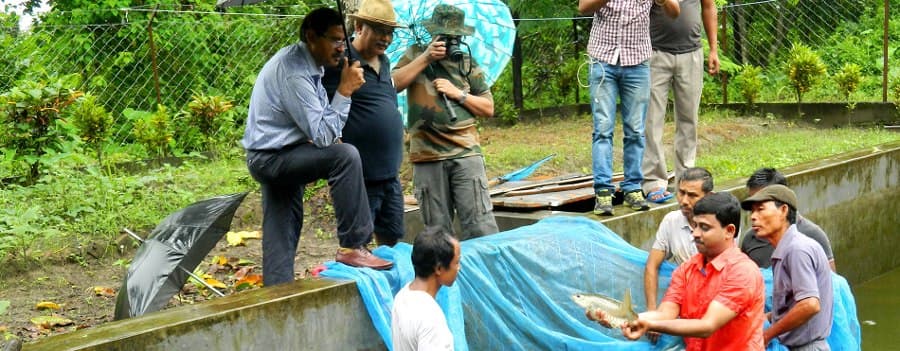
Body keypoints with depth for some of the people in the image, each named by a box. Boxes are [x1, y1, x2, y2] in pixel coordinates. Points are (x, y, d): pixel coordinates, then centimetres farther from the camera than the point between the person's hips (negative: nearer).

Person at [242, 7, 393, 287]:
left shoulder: (308, 64, 6)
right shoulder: (294, 73, -24)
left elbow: (318, 129, 17)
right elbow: (322, 135, -25)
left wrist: (327, 138, -2)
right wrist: (345, 91, -22)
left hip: (275, 157, 11)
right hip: (271, 157, -11)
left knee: (282, 233, 14)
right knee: (345, 155, -27)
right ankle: (352, 246, -23)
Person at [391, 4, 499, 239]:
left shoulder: (467, 63, 11)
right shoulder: (416, 54, 11)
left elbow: (488, 108, 10)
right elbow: (393, 85, -6)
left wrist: (458, 93, -4)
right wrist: (426, 58, -8)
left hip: (466, 152, 0)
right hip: (427, 156, 0)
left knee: (480, 227, -7)